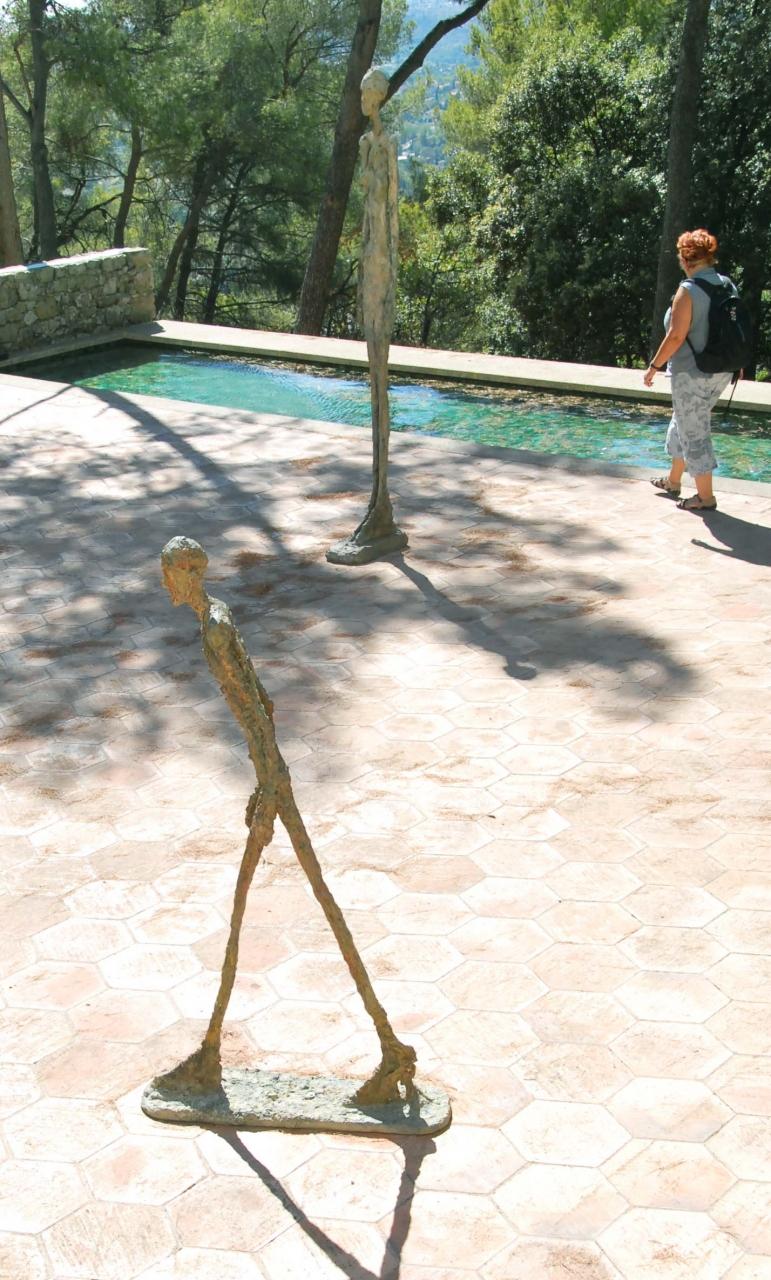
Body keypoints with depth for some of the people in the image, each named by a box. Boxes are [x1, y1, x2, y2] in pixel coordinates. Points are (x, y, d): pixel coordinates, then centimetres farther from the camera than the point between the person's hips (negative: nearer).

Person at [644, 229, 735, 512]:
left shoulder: (688, 291, -17)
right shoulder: (728, 285, 5)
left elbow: (676, 336, -20)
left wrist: (654, 366, -11)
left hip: (693, 373, -8)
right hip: (721, 372, 8)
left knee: (693, 432, 2)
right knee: (684, 424, 23)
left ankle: (705, 497, 8)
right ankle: (673, 481, 37)